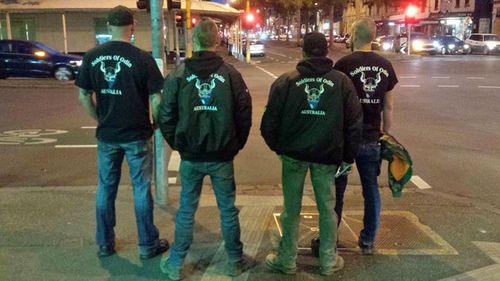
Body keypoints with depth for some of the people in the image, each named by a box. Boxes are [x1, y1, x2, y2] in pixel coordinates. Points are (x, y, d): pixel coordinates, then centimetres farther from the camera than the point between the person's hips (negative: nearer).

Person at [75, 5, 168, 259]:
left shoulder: (92, 57, -1)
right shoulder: (142, 58, -12)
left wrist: (101, 121, 15)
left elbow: (84, 97, 3)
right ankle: (148, 245, 19)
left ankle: (105, 244, 28)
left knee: (106, 188, 15)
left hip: (106, 135, 3)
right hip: (137, 135, -3)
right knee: (141, 189, 8)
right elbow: (156, 99, -13)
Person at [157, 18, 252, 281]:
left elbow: (165, 117, -4)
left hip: (190, 156, 0)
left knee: (186, 210, 14)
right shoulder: (231, 74, -7)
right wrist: (235, 145, 9)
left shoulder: (178, 75, -6)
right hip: (223, 156, 0)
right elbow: (244, 115, -5)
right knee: (228, 210, 13)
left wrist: (178, 145, 11)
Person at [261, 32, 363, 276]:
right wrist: (347, 155, 8)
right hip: (327, 155, 1)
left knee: (291, 208, 10)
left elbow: (270, 121, -4)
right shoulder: (341, 81, -2)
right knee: (327, 207, 12)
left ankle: (287, 260, 21)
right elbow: (354, 122, 0)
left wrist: (278, 146, 11)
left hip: (293, 153, 0)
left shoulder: (286, 81, -5)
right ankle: (329, 261, 22)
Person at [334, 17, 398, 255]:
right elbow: (388, 107, 8)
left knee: (337, 189, 8)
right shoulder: (385, 66, 3)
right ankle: (368, 240, 22)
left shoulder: (344, 64, -11)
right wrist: (386, 136, 17)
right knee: (371, 189, 13)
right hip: (372, 139, 4)